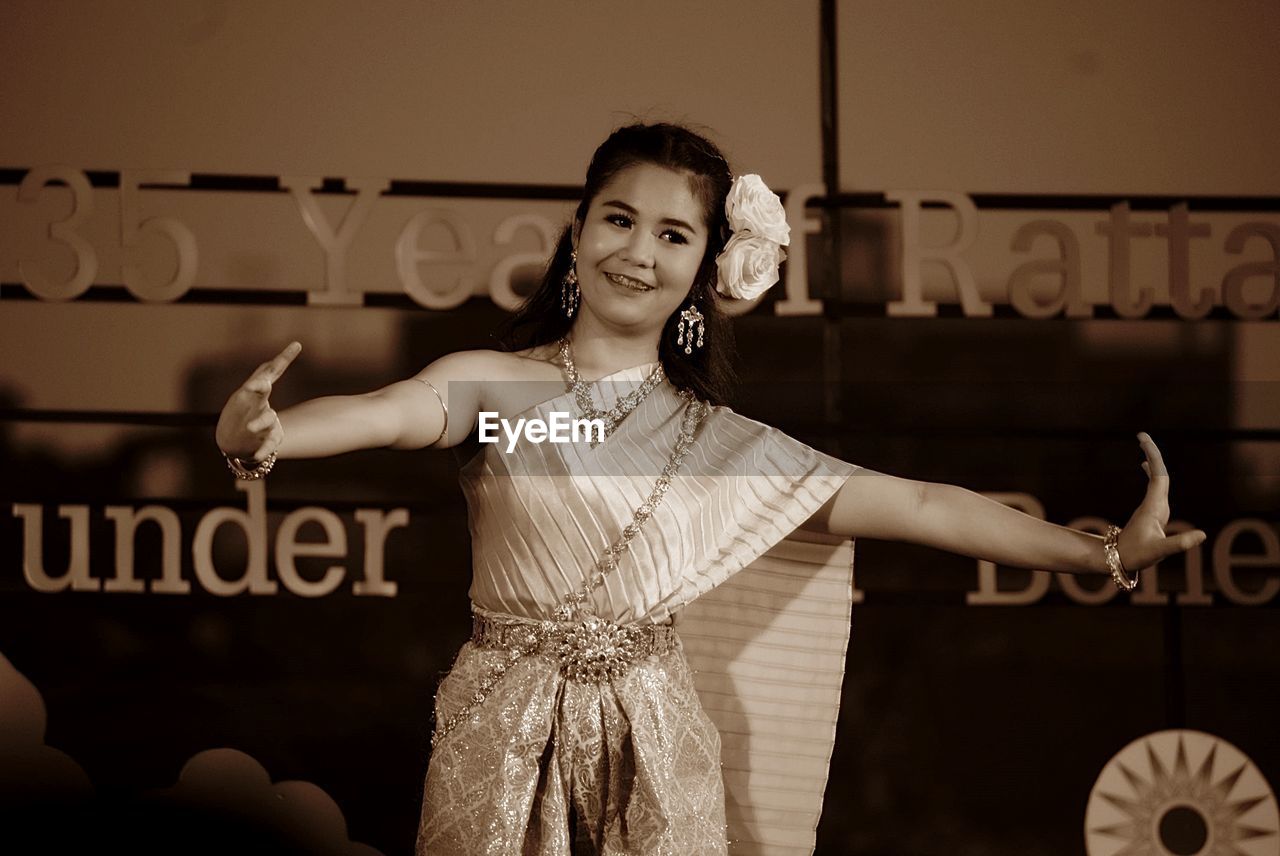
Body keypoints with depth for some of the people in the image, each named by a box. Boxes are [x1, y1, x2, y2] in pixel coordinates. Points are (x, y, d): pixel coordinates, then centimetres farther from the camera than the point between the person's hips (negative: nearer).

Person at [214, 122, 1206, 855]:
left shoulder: (719, 443, 4)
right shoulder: (493, 386, -4)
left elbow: (916, 505, 4)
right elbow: (380, 413, -24)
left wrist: (1107, 550, 1)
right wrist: (261, 437, -46)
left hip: (655, 753, 2)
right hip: (506, 748, -2)